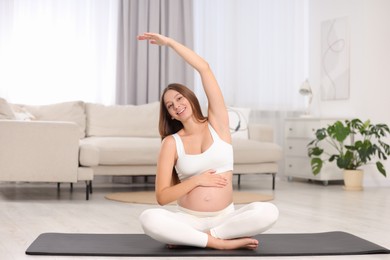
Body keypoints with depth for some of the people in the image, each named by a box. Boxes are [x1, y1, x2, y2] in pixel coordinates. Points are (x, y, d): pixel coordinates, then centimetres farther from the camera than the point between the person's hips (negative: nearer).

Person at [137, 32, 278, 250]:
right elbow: (162, 197, -2)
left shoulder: (217, 123, 5)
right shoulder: (171, 142, 4)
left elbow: (204, 68, -3)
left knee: (269, 212, -31)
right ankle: (222, 242, -21)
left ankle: (190, 238, -16)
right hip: (188, 219, -1)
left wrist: (169, 42, 1)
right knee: (149, 218, -33)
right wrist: (196, 180, -12)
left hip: (225, 218, 1)